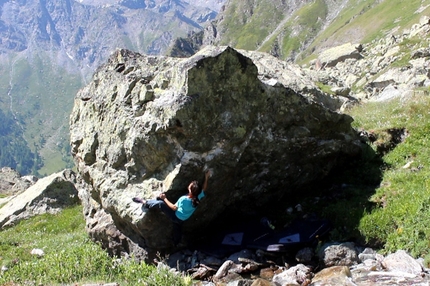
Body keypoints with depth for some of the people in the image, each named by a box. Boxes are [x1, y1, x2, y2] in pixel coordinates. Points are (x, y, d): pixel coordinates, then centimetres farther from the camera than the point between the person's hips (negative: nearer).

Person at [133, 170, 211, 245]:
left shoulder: (184, 200, -39)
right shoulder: (198, 197, -23)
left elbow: (174, 207, -22)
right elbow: (204, 189, 0)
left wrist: (165, 198, -16)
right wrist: (206, 178, -2)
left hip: (176, 216, -7)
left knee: (160, 203, -16)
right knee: (177, 228, 31)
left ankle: (144, 203, 3)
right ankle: (176, 244, 52)